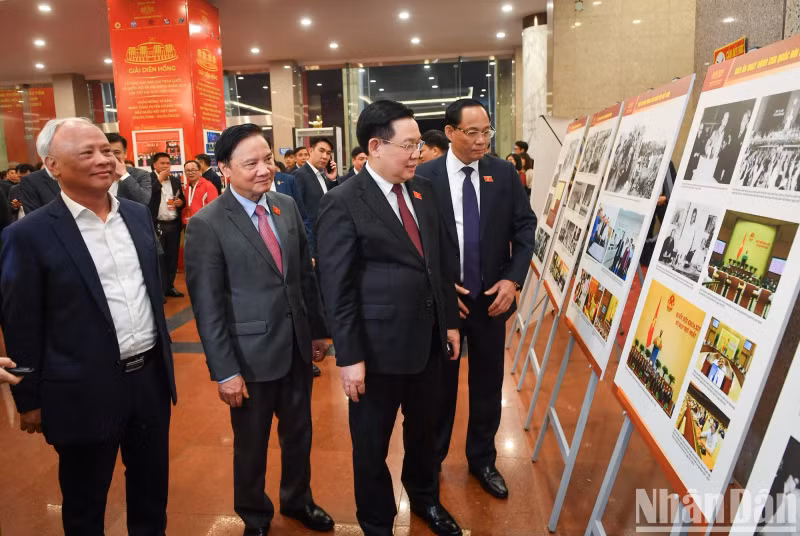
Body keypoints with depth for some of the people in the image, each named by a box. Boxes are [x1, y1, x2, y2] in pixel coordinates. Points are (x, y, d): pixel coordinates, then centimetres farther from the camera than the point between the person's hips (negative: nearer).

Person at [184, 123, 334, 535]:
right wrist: (225, 371, -13)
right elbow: (207, 308, -14)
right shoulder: (206, 226, -15)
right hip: (251, 356, -5)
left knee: (299, 432, 21)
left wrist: (318, 330, 11)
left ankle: (297, 500, 47)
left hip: (297, 346, 5)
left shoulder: (287, 206, 2)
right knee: (251, 444, 16)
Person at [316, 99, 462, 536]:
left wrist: (449, 319, 11)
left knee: (423, 429, 25)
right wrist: (349, 356, -16)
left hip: (428, 338, 6)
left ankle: (425, 499, 51)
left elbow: (436, 262, 11)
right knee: (372, 444, 15)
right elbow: (336, 288, -16)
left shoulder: (423, 190, 5)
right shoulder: (343, 203, -15)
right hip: (379, 346, -6)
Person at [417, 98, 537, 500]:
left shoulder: (505, 173, 0)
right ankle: (431, 459, 35)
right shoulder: (425, 176, -8)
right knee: (439, 385, 14)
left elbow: (525, 227, 2)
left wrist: (513, 278, -9)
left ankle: (482, 460, 36)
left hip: (492, 297, 2)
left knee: (488, 385, 15)